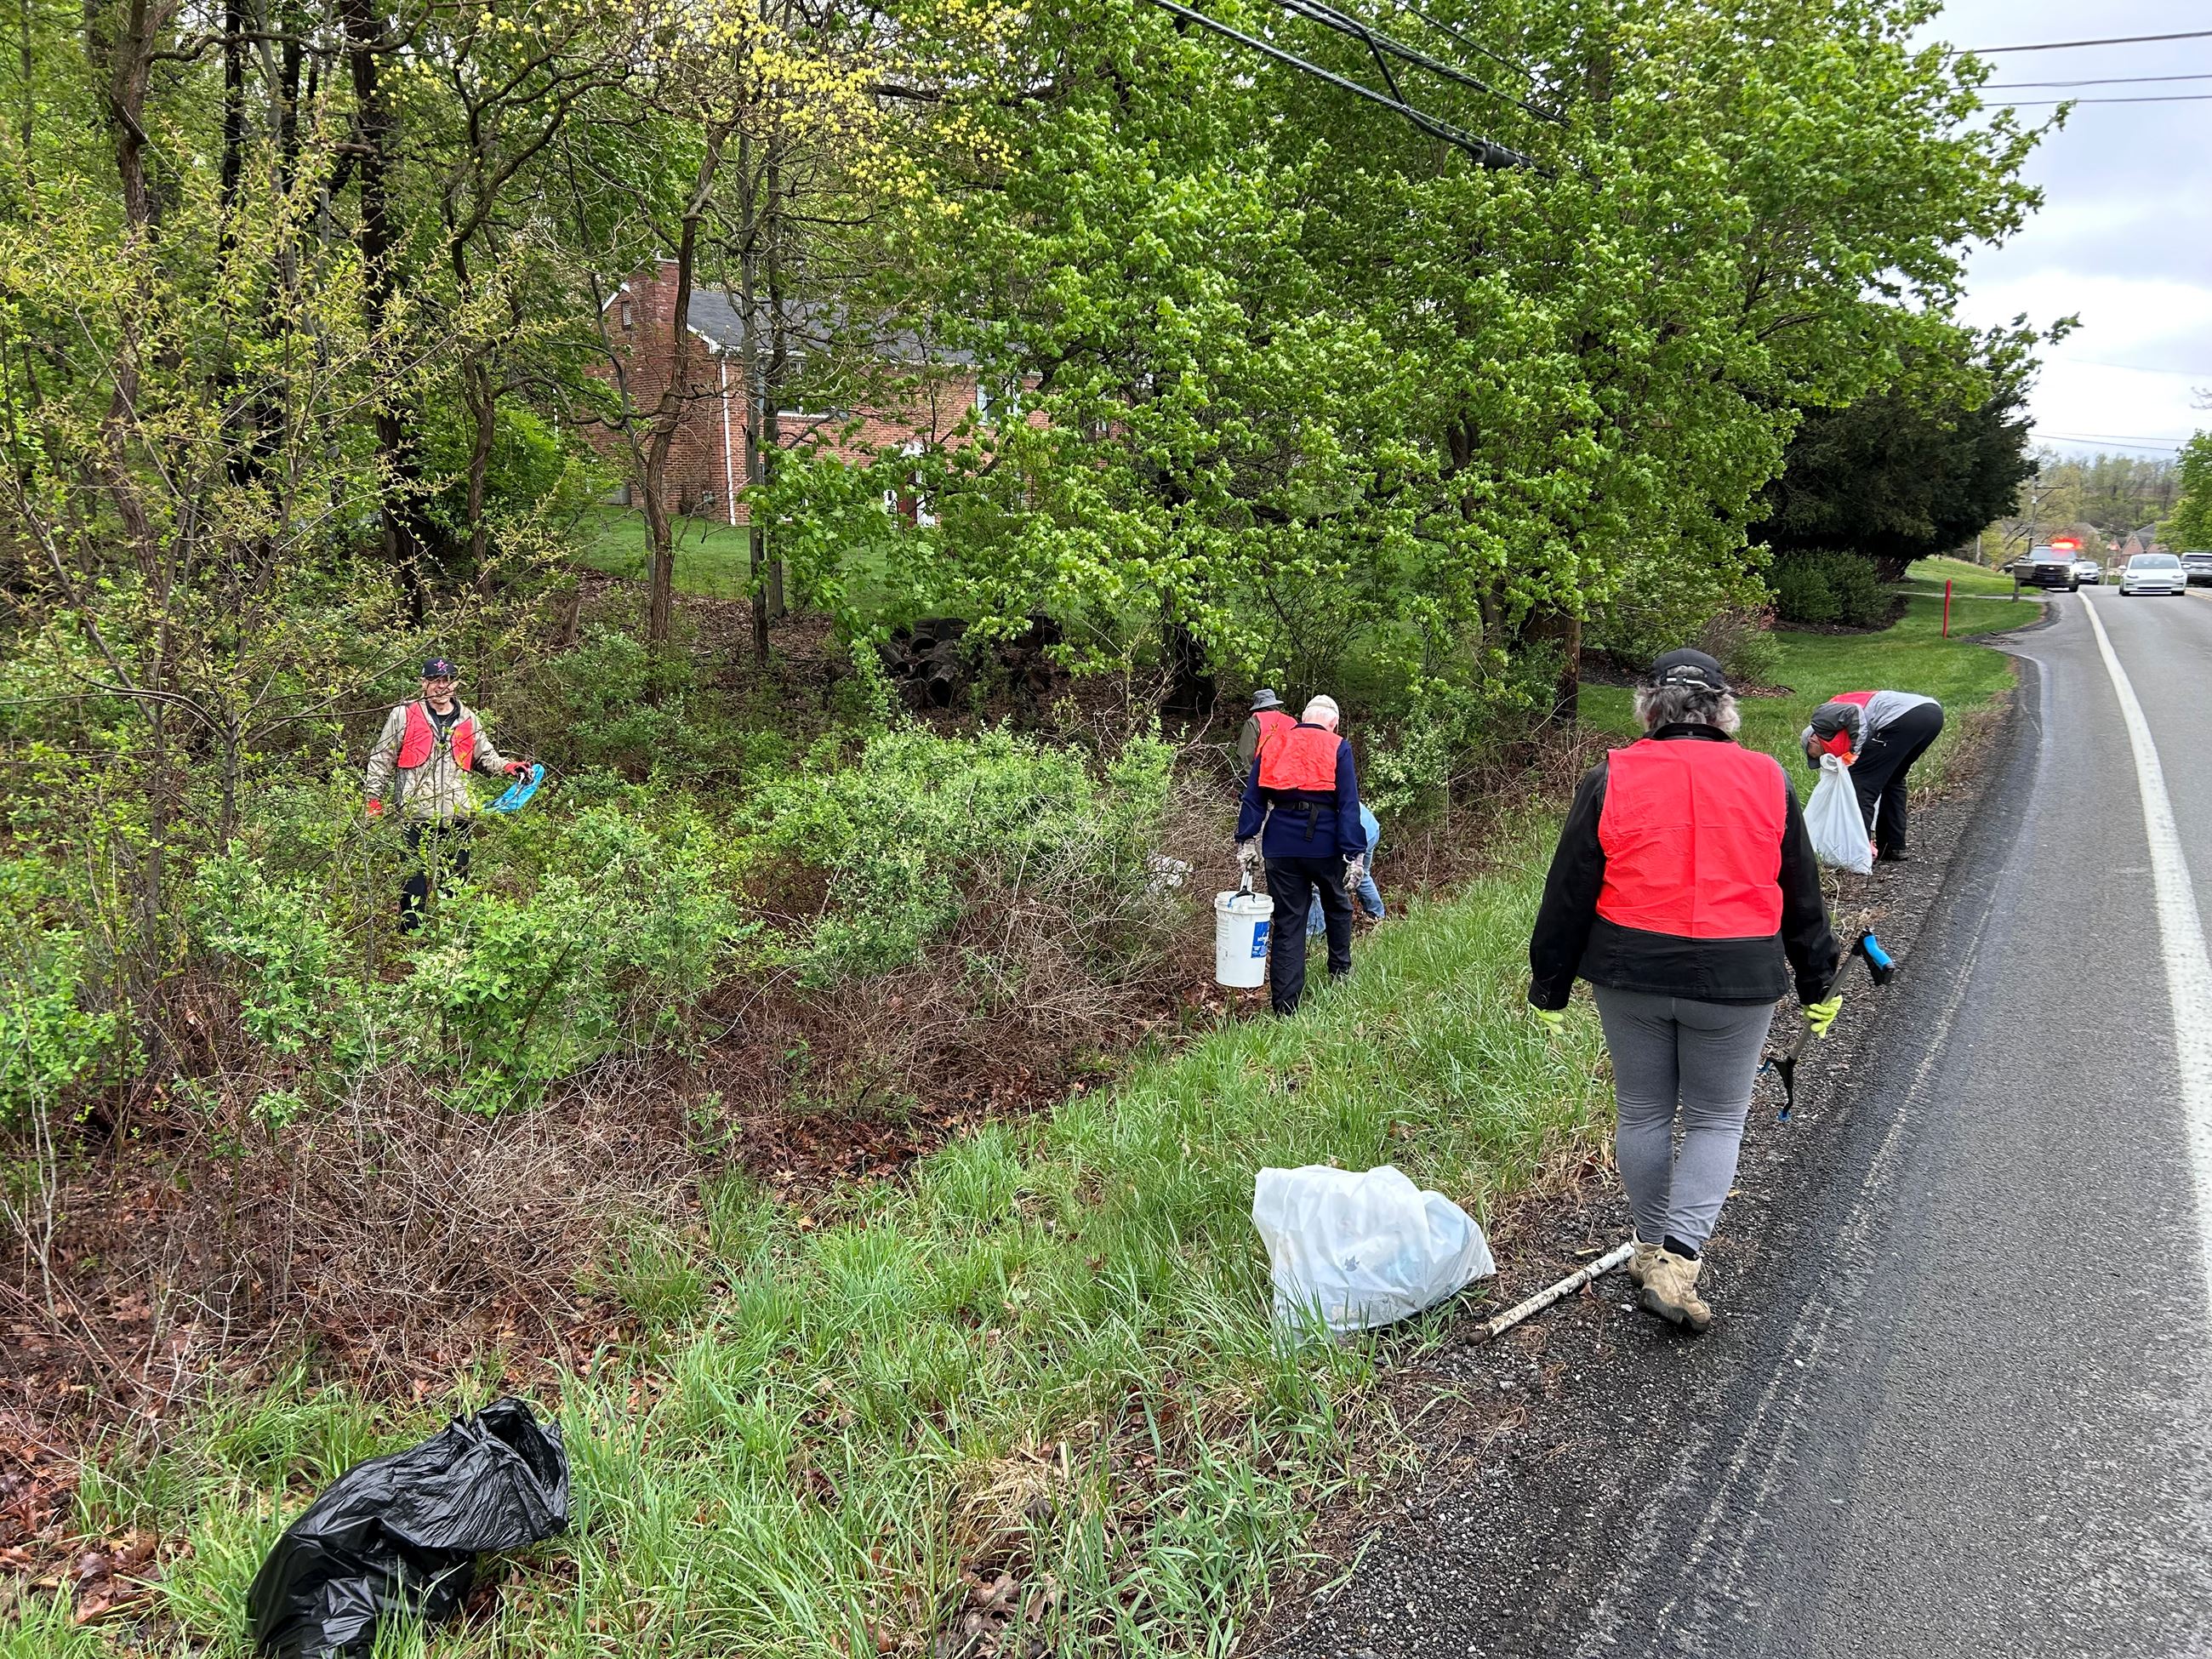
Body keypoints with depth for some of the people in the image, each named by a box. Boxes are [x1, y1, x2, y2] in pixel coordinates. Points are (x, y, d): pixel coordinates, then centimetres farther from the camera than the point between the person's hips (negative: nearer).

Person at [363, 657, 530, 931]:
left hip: (458, 814, 3)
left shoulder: (469, 719, 15)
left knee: (455, 876, 7)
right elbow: (381, 758, 7)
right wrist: (374, 797, 1)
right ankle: (410, 934, 5)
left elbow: (485, 757, 23)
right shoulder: (405, 715, 5)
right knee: (415, 877, -3)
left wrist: (507, 767, 3)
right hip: (416, 813, -3)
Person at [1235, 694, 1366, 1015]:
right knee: (1337, 906, 24)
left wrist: (1246, 841, 8)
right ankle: (1340, 971, 38)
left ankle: (1285, 1005, 2)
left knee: (1286, 922, 5)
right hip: (1323, 843, -2)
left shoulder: (1272, 744, 12)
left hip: (1281, 844, 3)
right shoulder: (1338, 748, 1)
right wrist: (1354, 855, -8)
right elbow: (1349, 806, -6)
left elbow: (1253, 798, 8)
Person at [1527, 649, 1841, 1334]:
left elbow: (1569, 893, -2)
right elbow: (1802, 896, 10)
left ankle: (1653, 1248, 29)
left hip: (1631, 975, 0)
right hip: (1736, 982, 0)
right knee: (1715, 1122, 11)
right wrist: (1817, 985, 21)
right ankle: (1679, 1262, -1)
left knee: (1643, 1115, 16)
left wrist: (1549, 986, 8)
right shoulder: (1766, 780, 1)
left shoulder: (1611, 780, -4)